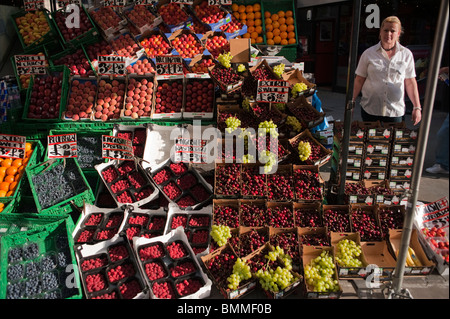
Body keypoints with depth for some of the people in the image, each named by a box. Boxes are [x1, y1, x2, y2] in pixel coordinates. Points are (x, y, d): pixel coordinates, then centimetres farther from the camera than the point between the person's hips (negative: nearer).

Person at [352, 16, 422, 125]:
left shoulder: (406, 54, 5)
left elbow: (410, 83, 7)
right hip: (370, 110, 0)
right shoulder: (368, 53, 2)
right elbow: (359, 80, 4)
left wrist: (417, 107, 4)